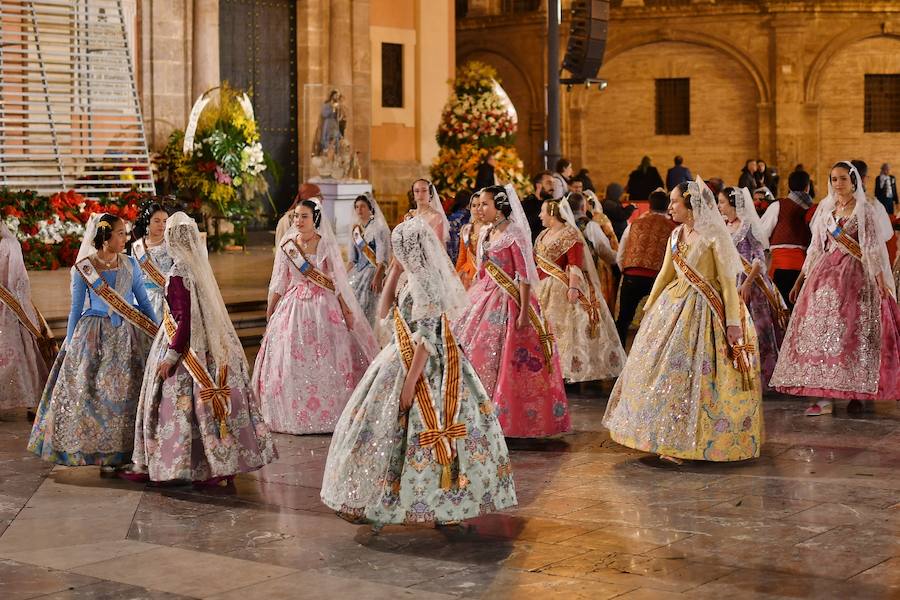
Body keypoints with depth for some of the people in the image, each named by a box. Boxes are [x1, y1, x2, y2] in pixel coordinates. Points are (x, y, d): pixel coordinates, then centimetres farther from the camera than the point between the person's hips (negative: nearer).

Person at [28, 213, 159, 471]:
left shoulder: (130, 264, 5)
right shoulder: (82, 269, -3)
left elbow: (144, 302, 10)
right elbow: (76, 309, 4)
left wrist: (157, 333, 7)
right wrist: (69, 344, 5)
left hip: (127, 335, 3)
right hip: (94, 337, -2)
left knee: (129, 392, 2)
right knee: (96, 392, -1)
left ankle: (127, 452, 10)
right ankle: (102, 453, 8)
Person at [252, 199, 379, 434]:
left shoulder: (326, 245, -2)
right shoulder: (287, 245, 4)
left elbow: (338, 282, -1)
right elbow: (278, 283, 9)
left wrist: (346, 311, -5)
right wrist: (269, 313, 9)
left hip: (324, 307, -2)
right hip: (293, 307, 2)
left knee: (325, 364, -1)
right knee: (291, 363, 2)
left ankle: (327, 414, 9)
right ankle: (293, 415, 12)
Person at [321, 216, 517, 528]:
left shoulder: (424, 281, -18)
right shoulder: (418, 278, 10)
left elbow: (427, 337, -22)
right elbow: (386, 311, 21)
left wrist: (410, 381, -22)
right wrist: (394, 272, 11)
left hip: (422, 366, -10)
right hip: (403, 359, 10)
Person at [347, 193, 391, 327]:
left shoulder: (378, 228, -8)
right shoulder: (355, 229, 12)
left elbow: (382, 258, -15)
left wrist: (377, 278, -24)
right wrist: (348, 276, 12)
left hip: (373, 271, -7)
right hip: (357, 271, 7)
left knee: (366, 308, -9)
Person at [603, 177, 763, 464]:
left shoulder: (714, 236, -11)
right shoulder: (676, 235, 9)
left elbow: (727, 281, -12)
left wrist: (732, 322, -16)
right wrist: (649, 308, 19)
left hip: (703, 310, -7)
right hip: (673, 306, 7)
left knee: (691, 373, -5)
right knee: (660, 368, 7)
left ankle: (683, 442, 5)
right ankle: (668, 437, 19)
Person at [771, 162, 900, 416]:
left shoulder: (865, 210, 2)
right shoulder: (825, 209, 14)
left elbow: (873, 247, -2)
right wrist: (801, 280, 15)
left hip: (855, 275, -4)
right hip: (825, 274, 4)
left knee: (852, 332, -6)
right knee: (820, 330, -5)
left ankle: (856, 394, 4)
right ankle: (823, 398, -7)